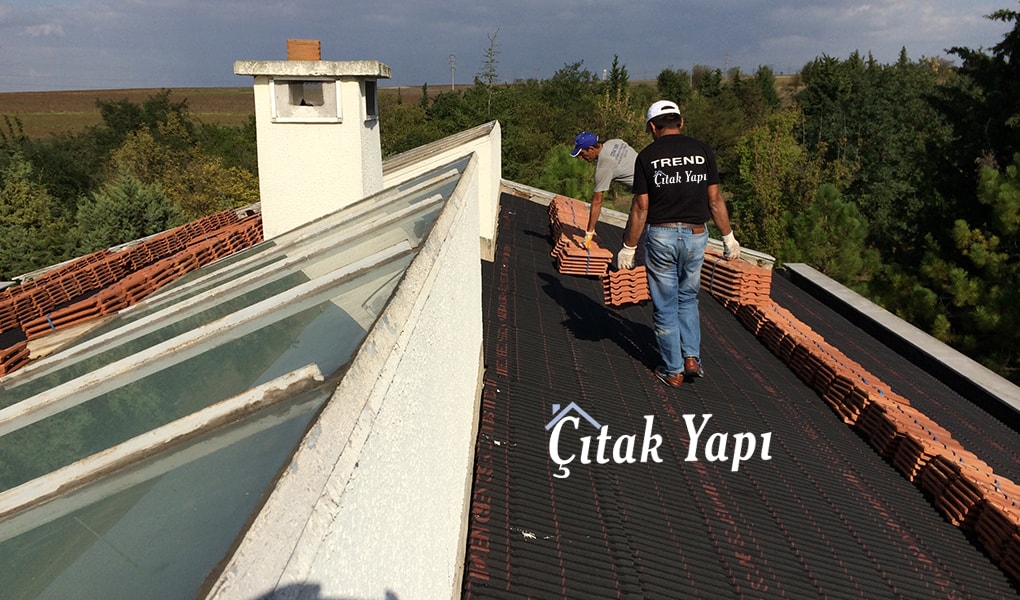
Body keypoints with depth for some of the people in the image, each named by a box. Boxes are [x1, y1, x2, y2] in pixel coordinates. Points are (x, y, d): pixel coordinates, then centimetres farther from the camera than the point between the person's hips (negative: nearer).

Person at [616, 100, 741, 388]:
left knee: (665, 305, 9)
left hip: (660, 236, -2)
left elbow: (641, 207, -6)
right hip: (695, 235, 3)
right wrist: (728, 237, 11)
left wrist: (628, 247, 1)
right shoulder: (702, 150, 1)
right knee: (688, 299, 22)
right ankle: (692, 357, 12)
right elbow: (715, 199, 2)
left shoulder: (647, 156, -4)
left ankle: (673, 370, 17)